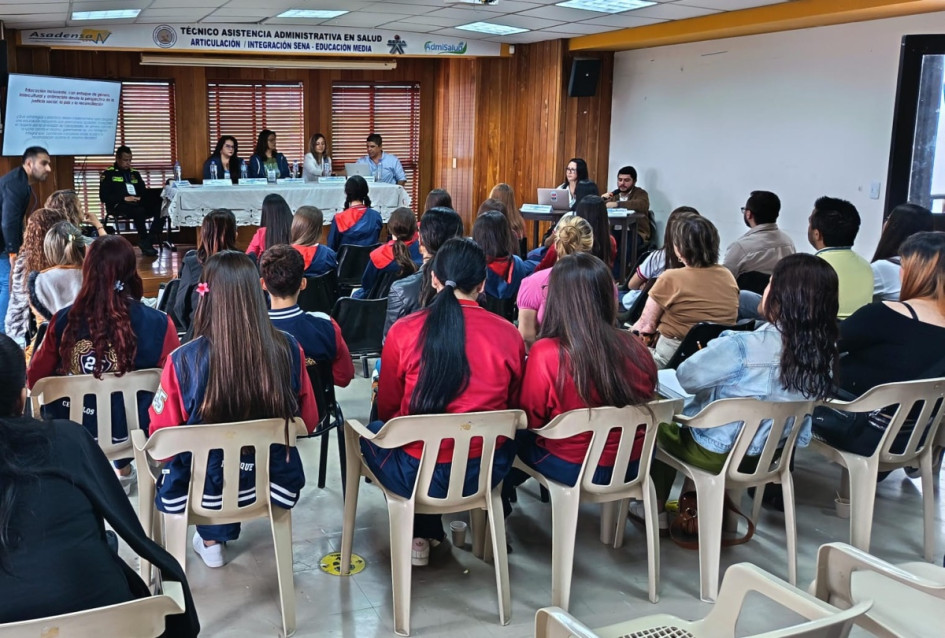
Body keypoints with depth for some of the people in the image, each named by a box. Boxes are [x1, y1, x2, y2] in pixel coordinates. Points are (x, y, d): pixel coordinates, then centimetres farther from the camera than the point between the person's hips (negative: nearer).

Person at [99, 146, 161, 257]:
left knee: (160, 209, -25)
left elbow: (143, 192, 24)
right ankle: (145, 244, -28)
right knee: (139, 211, -39)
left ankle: (151, 238, -30)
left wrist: (143, 197, -2)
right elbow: (104, 197, -2)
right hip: (118, 206, -5)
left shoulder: (135, 174, 24)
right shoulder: (109, 173, 7)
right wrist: (124, 198, -13)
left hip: (138, 204, 5)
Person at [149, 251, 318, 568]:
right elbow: (308, 423, -1)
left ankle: (211, 540, 36)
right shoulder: (288, 349, -16)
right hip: (275, 484, 2)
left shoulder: (184, 359, -23)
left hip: (206, 489, -2)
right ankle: (218, 533, 43)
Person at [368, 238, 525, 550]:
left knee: (371, 431, 29)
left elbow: (386, 409, 3)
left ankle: (420, 532, 27)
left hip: (417, 475, -2)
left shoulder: (403, 331, -11)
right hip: (486, 473, 2)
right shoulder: (509, 334, -7)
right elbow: (514, 408, 8)